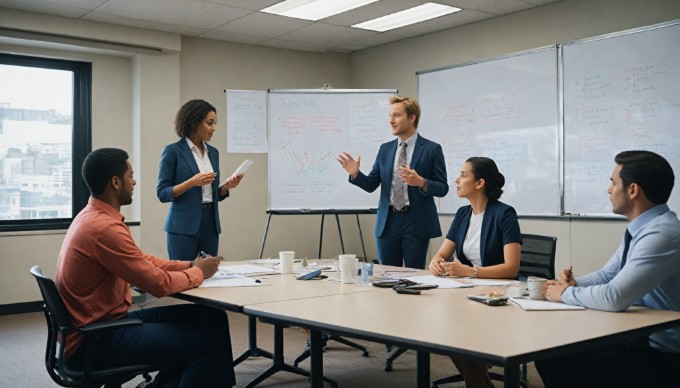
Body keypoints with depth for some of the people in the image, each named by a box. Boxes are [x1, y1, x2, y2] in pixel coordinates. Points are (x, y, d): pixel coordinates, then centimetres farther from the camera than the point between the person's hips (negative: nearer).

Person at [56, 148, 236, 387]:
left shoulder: (94, 216, 8)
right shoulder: (104, 228, -24)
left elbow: (142, 260, 14)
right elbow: (160, 284, -21)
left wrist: (189, 266, 3)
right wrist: (198, 272, -3)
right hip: (95, 341, -10)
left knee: (211, 320, 4)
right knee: (204, 340, -14)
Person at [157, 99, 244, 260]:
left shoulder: (213, 152, 12)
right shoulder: (173, 151, -7)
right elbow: (162, 193, -9)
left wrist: (226, 186, -2)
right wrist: (191, 182, -21)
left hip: (210, 223, 6)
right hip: (184, 225, -6)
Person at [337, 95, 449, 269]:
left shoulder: (432, 149, -2)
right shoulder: (385, 149, 11)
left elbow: (443, 188, -5)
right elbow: (371, 185, 8)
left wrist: (421, 182, -23)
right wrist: (356, 173, -11)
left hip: (416, 222, -4)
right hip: (388, 222, 4)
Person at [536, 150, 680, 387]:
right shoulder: (640, 228, 6)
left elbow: (614, 297, -31)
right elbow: (607, 275, 17)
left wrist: (566, 294, -14)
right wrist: (574, 284, -3)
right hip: (635, 339, 9)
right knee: (549, 359, 3)